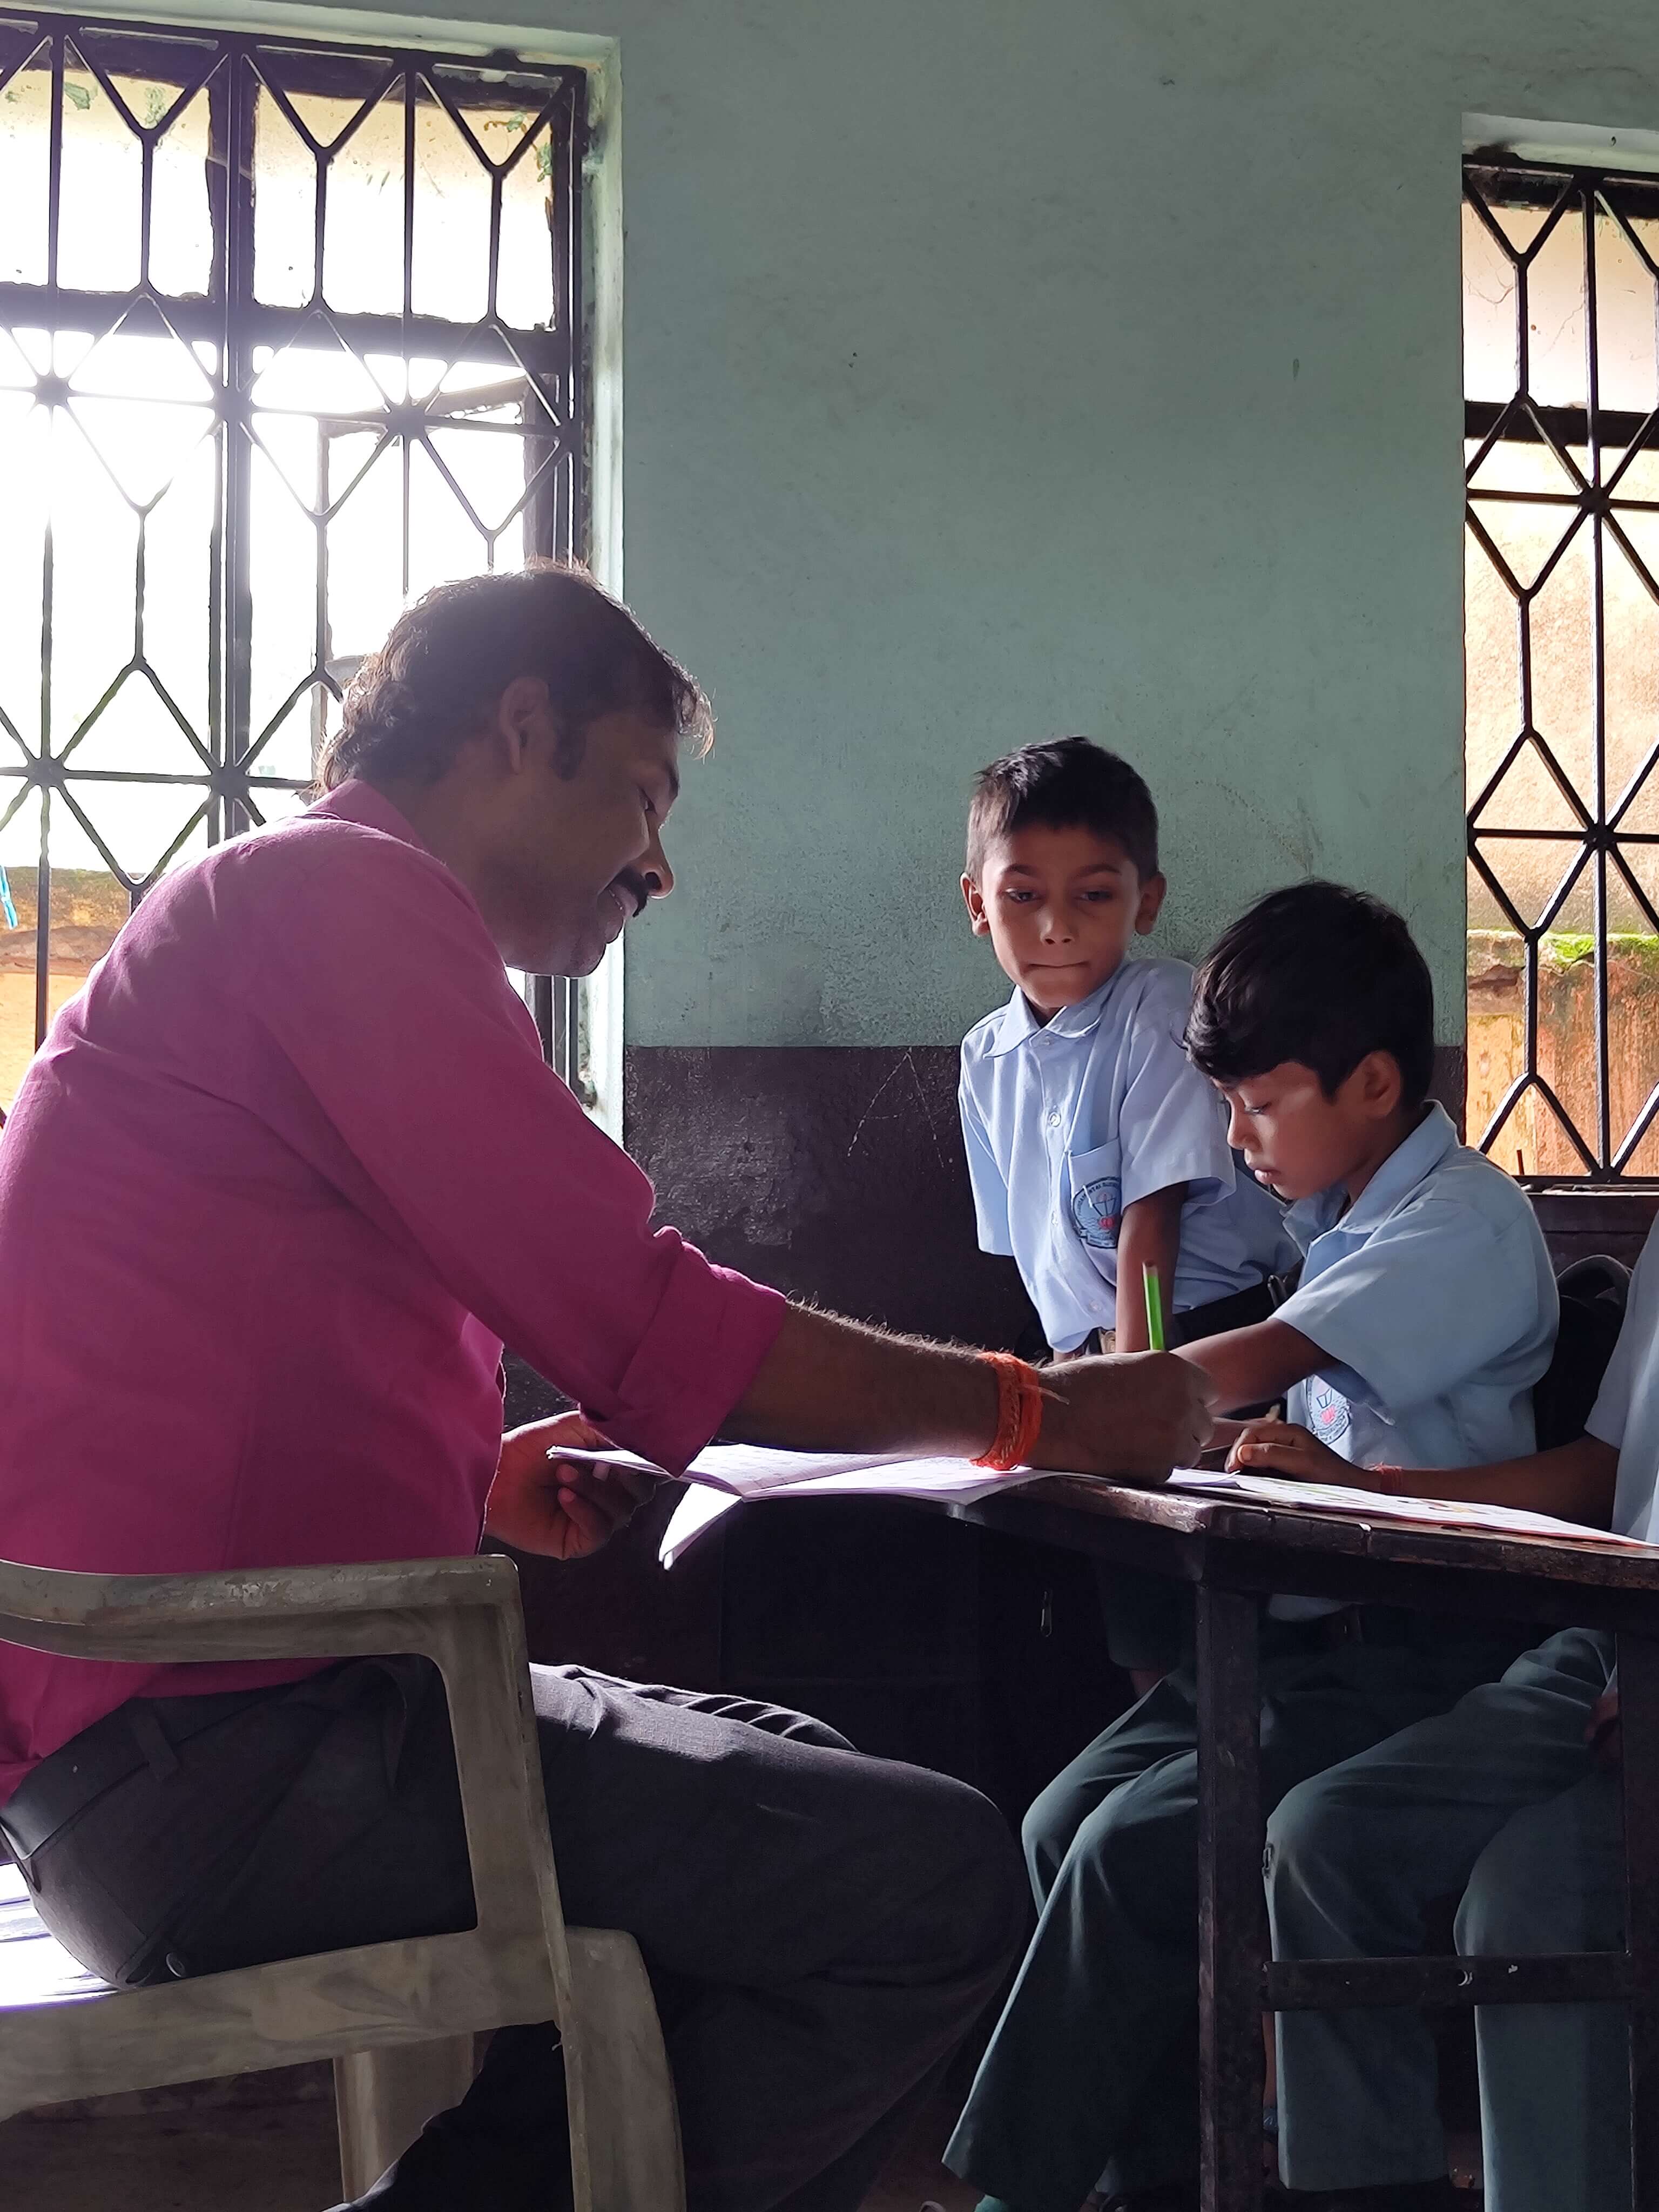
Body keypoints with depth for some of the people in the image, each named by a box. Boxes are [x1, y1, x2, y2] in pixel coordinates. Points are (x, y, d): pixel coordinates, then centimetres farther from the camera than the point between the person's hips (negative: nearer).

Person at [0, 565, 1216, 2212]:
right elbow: (656, 1334, -17)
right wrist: (1034, 1412, -5)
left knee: (805, 1803, 22)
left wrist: (485, 1486, 14)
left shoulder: (272, 906, 23)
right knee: (934, 1884, -16)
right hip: (208, 1750, -11)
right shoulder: (342, 888, -9)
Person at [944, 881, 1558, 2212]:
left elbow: (1249, 1369, -23)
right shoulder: (1347, 1224, 17)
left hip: (1412, 1653, -9)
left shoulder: (1469, 1225, -13)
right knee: (1064, 1824, -6)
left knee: (1136, 1849, -20)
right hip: (1296, 1628, 9)